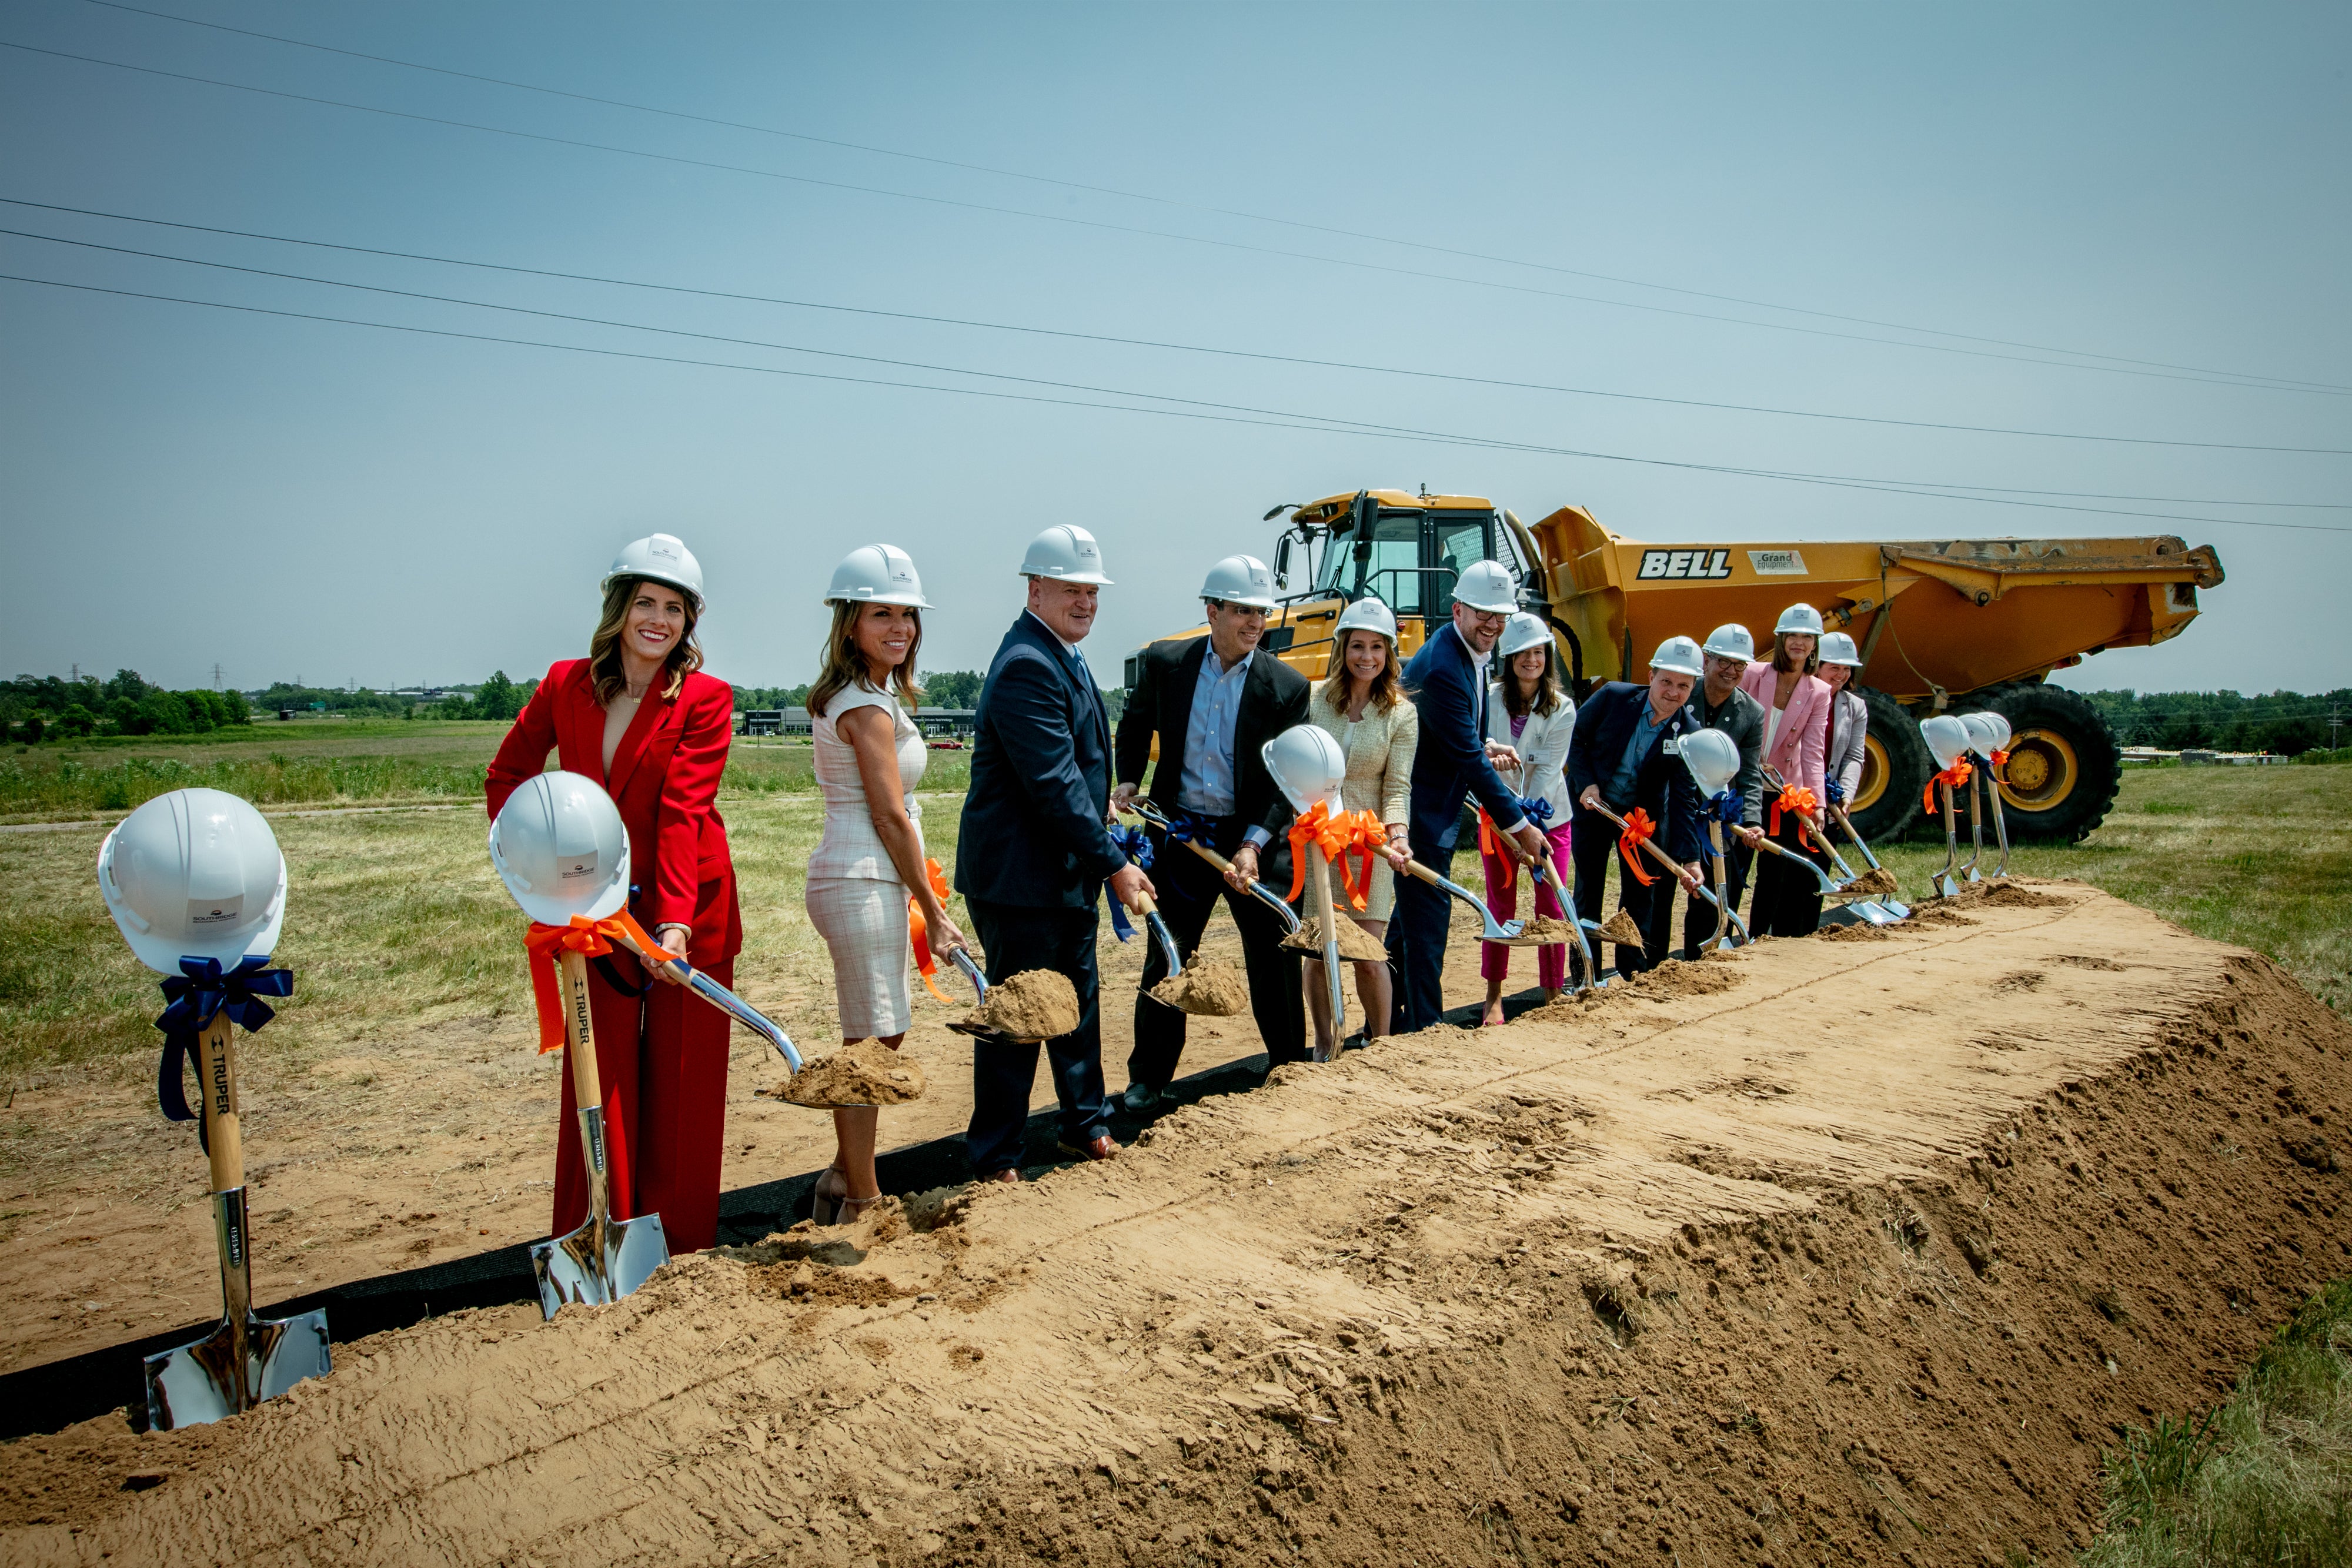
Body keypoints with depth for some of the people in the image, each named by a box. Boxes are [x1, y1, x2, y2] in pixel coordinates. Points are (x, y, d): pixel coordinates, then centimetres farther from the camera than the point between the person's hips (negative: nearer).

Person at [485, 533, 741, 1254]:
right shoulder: (566, 684, 1)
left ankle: (679, 1252, 20)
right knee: (601, 1082, 8)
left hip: (687, 909, -2)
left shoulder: (705, 699, -9)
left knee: (680, 1086, 6)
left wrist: (676, 921, -30)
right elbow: (507, 775, 14)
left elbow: (682, 812, -20)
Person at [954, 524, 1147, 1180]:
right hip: (1020, 877, -10)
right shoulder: (1027, 665, -20)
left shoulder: (1063, 658, 13)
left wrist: (1097, 807, 17)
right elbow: (1053, 785, -25)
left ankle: (1086, 1126, 34)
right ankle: (995, 1159, 14)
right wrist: (1113, 863, -22)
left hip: (1066, 874, 10)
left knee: (1078, 1002, 19)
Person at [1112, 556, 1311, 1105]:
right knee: (1165, 958, 9)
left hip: (1255, 837, -1)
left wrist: (1254, 844, -18)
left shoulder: (1287, 687, -8)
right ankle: (1149, 1077, 23)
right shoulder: (1164, 662, -3)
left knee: (1275, 958, 8)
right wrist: (1127, 782, 2)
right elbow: (1135, 726, 16)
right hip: (1180, 833, 1)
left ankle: (1291, 1067, 28)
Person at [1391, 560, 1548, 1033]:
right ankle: (1424, 1024, 4)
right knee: (1426, 920, -5)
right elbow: (1468, 758, -25)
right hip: (1422, 812, -10)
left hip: (1437, 807, 10)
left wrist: (1483, 749, 0)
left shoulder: (1471, 652, 6)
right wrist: (1518, 825, -20)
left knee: (1412, 911, 20)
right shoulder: (1441, 667, -26)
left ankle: (1391, 1016, 34)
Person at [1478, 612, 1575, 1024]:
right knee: (1500, 905, 5)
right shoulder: (1491, 698, -3)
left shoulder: (1562, 708, -4)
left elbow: (1549, 768, -11)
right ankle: (1494, 996, 12)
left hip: (1548, 816, 0)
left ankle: (1553, 994, 12)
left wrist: (1530, 817, -20)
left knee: (1551, 906, 2)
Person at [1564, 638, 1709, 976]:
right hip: (1593, 805, -1)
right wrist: (1585, 783, -17)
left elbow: (1685, 799, -15)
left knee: (1640, 897, 6)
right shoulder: (1613, 697, -18)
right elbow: (1575, 737, -5)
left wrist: (1689, 858, -23)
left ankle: (1632, 978, 19)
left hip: (1643, 817, 1)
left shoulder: (1689, 734, -16)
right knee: (1588, 893, 4)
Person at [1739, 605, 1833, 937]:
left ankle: (1758, 939, 14)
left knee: (1774, 872, 4)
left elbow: (1813, 751, -7)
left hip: (1784, 792, 2)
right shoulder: (1754, 674, -5)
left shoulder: (1818, 693, 0)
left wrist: (1817, 802, -18)